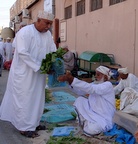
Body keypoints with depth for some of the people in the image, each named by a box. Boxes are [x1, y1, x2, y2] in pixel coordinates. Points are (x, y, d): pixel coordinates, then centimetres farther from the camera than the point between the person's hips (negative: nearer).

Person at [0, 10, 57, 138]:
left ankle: (33, 123, 30)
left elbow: (53, 51, 8)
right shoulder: (25, 32, -17)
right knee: (25, 99, 1)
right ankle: (24, 127, 14)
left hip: (38, 73, 7)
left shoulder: (48, 34, 5)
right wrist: (39, 66, -24)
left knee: (37, 99, 14)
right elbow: (22, 53, -25)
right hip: (24, 73, -7)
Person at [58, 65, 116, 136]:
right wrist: (70, 80, -23)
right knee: (80, 100, -10)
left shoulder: (108, 85, -20)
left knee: (90, 130, -33)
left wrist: (72, 79, -41)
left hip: (104, 118, -7)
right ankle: (85, 121, 4)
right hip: (94, 112, 7)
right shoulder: (95, 84, 4)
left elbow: (90, 88, -36)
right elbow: (81, 91, -6)